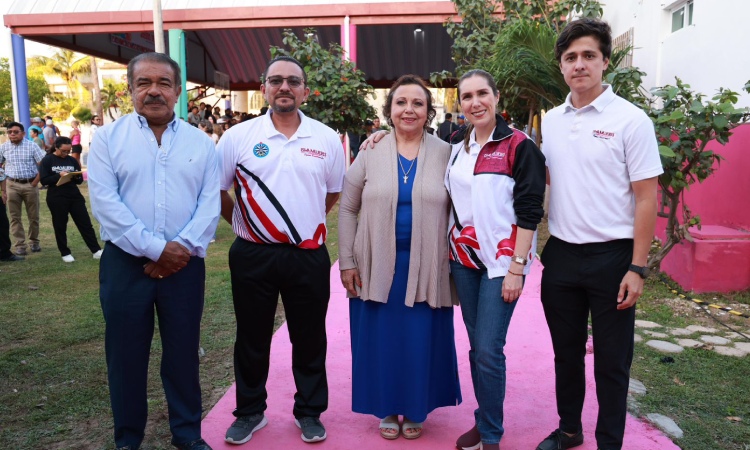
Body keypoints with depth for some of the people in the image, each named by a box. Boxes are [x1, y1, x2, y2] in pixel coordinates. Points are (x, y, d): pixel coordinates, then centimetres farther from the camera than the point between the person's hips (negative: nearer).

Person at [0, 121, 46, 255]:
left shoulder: (31, 146, -3)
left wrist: (35, 182, -10)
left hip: (30, 184, -2)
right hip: (12, 185, 2)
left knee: (33, 216, 7)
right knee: (15, 217, 3)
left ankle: (34, 242, 22)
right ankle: (20, 245, 8)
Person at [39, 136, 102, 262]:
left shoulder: (72, 160, 9)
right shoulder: (47, 160, -1)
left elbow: (80, 180, 10)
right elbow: (43, 180, -9)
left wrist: (76, 177, -13)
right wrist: (59, 176, -21)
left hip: (75, 196, 3)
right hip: (56, 198, -3)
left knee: (85, 223, 2)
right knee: (60, 226, 6)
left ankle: (96, 250, 4)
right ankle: (65, 253, 19)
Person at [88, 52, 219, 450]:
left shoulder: (201, 143, 5)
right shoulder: (107, 138, 1)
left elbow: (210, 203, -2)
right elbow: (105, 203, -10)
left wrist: (183, 247, -14)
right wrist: (155, 249, -16)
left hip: (184, 265, 1)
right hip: (126, 264, -1)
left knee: (183, 352, 11)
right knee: (126, 354, 10)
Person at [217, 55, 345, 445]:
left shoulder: (327, 139, 2)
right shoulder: (238, 136, -2)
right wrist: (241, 222, 6)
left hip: (309, 255, 1)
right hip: (253, 255, 0)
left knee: (309, 339, 12)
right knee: (252, 339, 13)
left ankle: (309, 412, 31)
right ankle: (250, 411, 33)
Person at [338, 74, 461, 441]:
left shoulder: (446, 154, 0)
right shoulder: (370, 153, 1)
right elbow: (347, 209, 3)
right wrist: (347, 262, -1)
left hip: (426, 267, 0)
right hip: (377, 266, 1)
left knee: (421, 341, 8)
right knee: (382, 340, 9)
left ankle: (415, 409, 30)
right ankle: (386, 409, 30)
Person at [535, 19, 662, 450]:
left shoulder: (630, 120, -8)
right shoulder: (550, 121, 6)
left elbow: (647, 197, -9)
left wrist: (637, 268, -13)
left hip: (612, 256, -4)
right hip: (561, 253, 5)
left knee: (611, 360, 9)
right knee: (566, 351, 17)